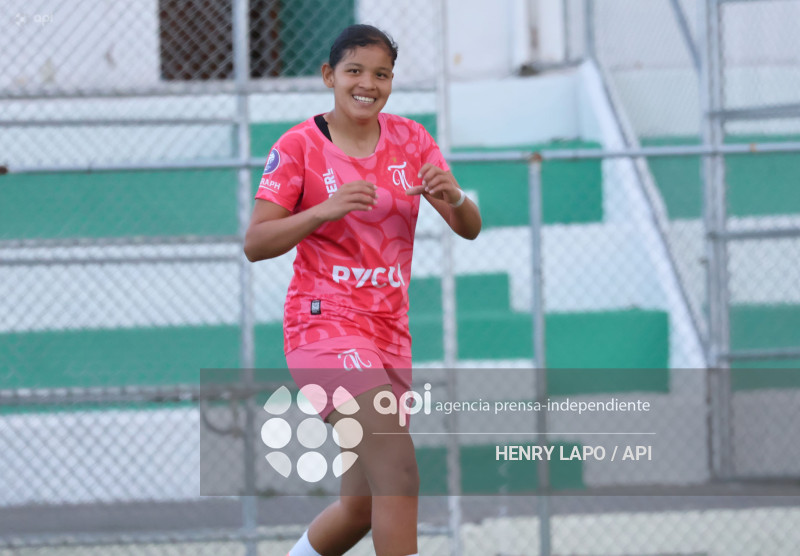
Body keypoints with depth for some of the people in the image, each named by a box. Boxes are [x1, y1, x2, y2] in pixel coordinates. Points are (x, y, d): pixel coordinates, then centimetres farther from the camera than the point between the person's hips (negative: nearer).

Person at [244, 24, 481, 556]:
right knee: (400, 470, -24)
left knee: (363, 505, 11)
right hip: (324, 324, -6)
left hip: (389, 330, 6)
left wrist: (454, 197, -19)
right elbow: (255, 243, -10)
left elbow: (469, 229, 4)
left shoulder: (410, 139, 7)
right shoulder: (299, 146, -6)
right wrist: (324, 210, -25)